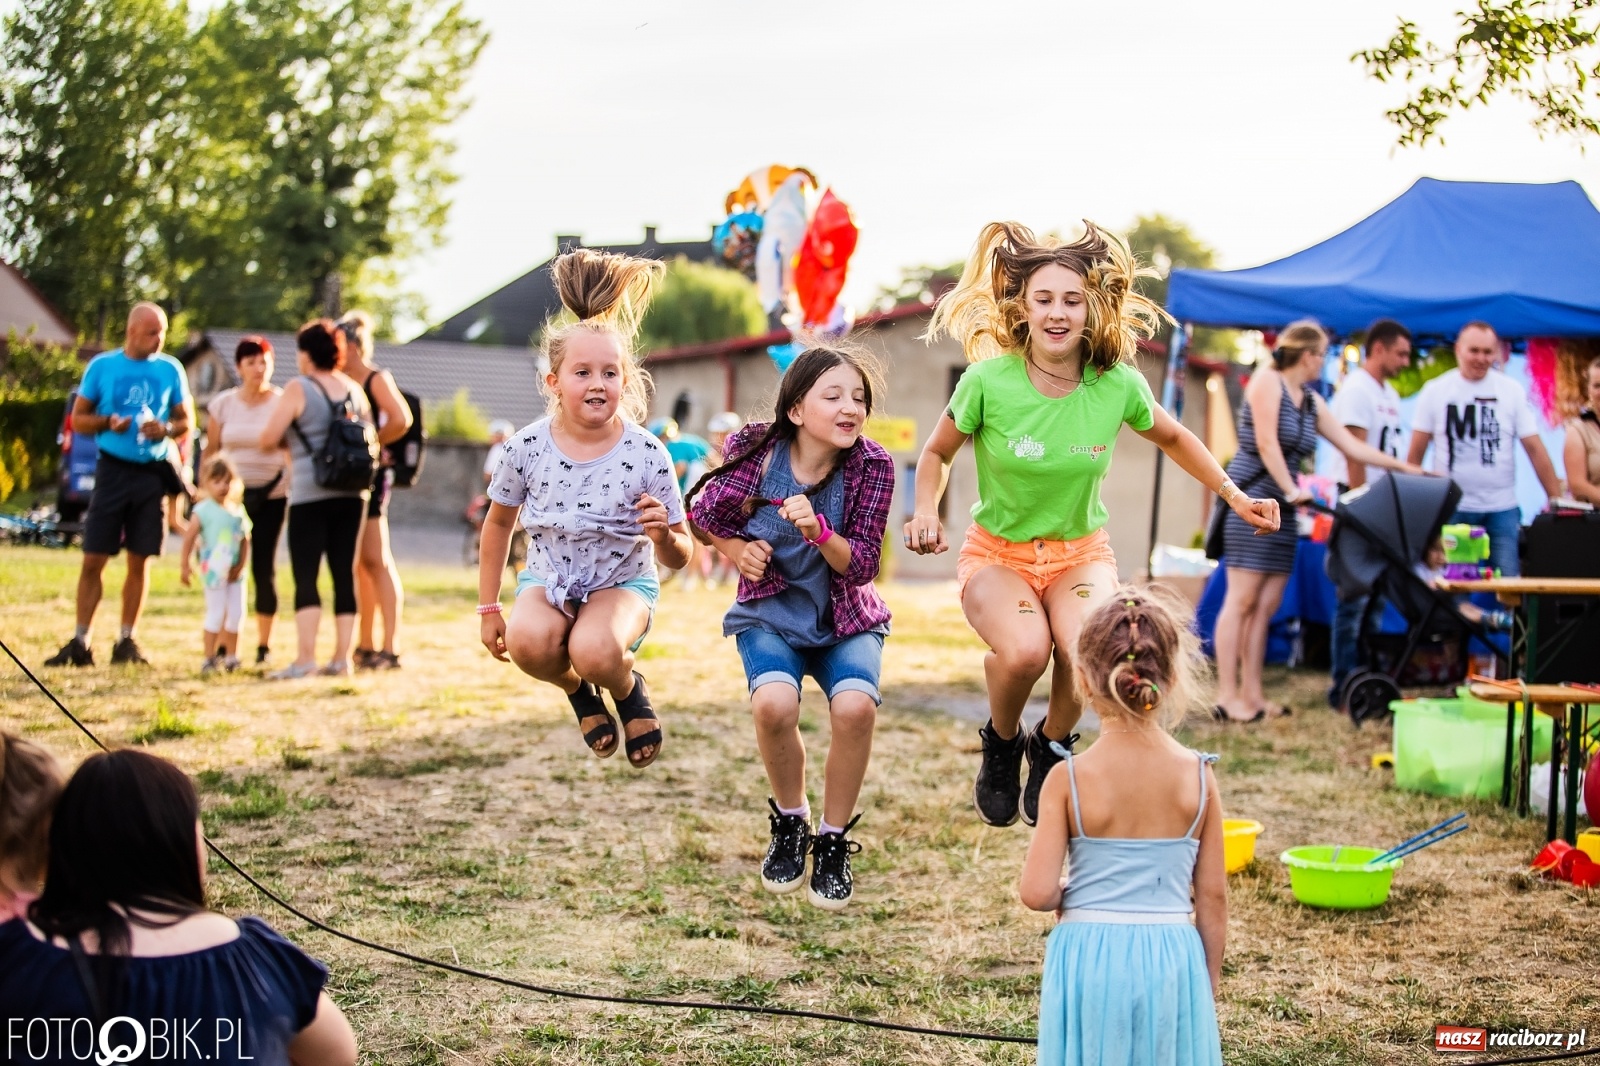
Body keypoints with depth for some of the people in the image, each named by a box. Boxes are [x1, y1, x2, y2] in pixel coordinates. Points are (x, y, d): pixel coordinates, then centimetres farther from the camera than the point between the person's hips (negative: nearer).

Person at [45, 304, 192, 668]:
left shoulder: (171, 369, 6)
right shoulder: (102, 366, 2)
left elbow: (185, 422, 11)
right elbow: (78, 419, 5)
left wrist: (166, 429, -10)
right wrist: (107, 422, -14)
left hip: (154, 473, 1)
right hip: (113, 470, -1)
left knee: (140, 562, 4)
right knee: (93, 559, -3)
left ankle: (126, 641, 14)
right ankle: (80, 642, 2)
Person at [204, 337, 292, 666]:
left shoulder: (282, 402, -2)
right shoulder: (223, 403, 3)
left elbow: (292, 450, -2)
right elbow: (210, 451, 7)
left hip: (271, 494, -1)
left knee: (264, 568, 1)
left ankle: (264, 645, 10)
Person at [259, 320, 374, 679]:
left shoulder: (299, 389, -6)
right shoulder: (355, 390, 11)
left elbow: (268, 439, -8)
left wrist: (290, 440, 12)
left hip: (310, 494, -5)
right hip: (352, 492, 5)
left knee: (305, 575, -6)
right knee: (344, 573, 7)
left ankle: (305, 657, -14)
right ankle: (341, 657, 5)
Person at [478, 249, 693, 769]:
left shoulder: (646, 454, -17)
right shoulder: (528, 447, -13)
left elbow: (680, 557, -7)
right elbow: (498, 522, 7)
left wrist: (663, 536, -32)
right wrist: (488, 607, 8)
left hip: (624, 581, -2)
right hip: (548, 578, 2)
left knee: (595, 650, -35)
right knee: (528, 640, -32)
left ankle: (629, 689, 3)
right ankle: (577, 690, 3)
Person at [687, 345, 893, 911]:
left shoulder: (872, 466, -16)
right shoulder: (758, 455, -16)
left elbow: (861, 565, -15)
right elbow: (705, 514, 4)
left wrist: (819, 532, -33)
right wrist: (738, 550, -15)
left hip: (846, 620, 1)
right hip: (771, 615, 0)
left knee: (855, 705, -29)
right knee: (775, 704, -30)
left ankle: (833, 842, -4)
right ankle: (789, 823, 1)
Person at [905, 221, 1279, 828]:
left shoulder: (1118, 385, -13)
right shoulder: (988, 382, -19)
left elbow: (1173, 439, 10)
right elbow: (937, 452, 0)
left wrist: (1234, 496, 7)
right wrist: (926, 511, -17)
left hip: (1080, 552, 2)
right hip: (998, 551, -1)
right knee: (1025, 650, -34)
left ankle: (1050, 748, 5)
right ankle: (1001, 744, 4)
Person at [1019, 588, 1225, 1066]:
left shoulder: (1068, 777, -10)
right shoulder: (1197, 775, -4)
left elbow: (1036, 892, -13)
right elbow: (1213, 895, 1)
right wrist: (1210, 985, 13)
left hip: (1090, 958, -1)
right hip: (1171, 958, 1)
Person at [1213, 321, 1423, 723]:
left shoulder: (1312, 402, 17)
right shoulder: (1267, 381, -5)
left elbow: (1354, 447, 20)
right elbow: (1266, 443, -14)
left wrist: (1407, 468, 18)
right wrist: (1292, 490, -20)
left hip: (1282, 508, 8)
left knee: (1266, 606, 4)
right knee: (1242, 599, -10)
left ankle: (1252, 695, 6)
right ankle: (1227, 697, -10)